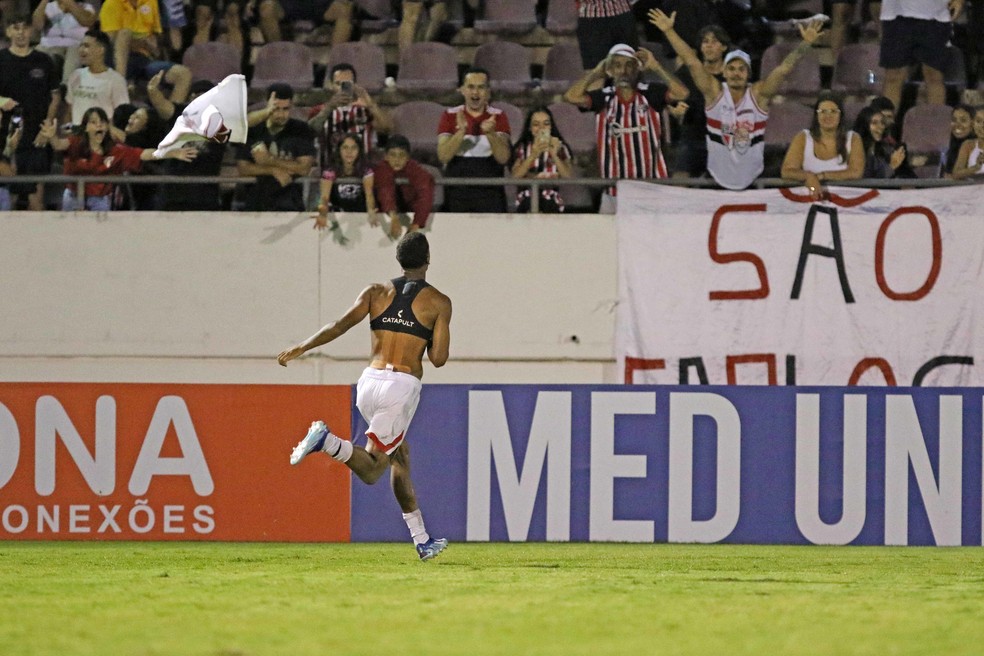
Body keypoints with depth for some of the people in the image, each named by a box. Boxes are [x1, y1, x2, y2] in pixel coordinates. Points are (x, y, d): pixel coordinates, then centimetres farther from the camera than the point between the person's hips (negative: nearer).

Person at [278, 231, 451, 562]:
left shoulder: (377, 292, 9)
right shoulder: (438, 302, 1)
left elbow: (339, 326, -2)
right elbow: (439, 358, -3)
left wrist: (300, 348, 7)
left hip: (369, 382, 5)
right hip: (402, 386, -5)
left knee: (400, 455, 20)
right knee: (370, 471, -3)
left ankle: (422, 540, 20)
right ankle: (327, 441, -33)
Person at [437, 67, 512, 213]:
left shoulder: (498, 117, 4)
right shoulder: (450, 116, 4)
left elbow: (503, 158, -8)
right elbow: (443, 156, -8)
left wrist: (490, 133, -26)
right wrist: (461, 131, -23)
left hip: (490, 192, 0)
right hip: (457, 191, 0)